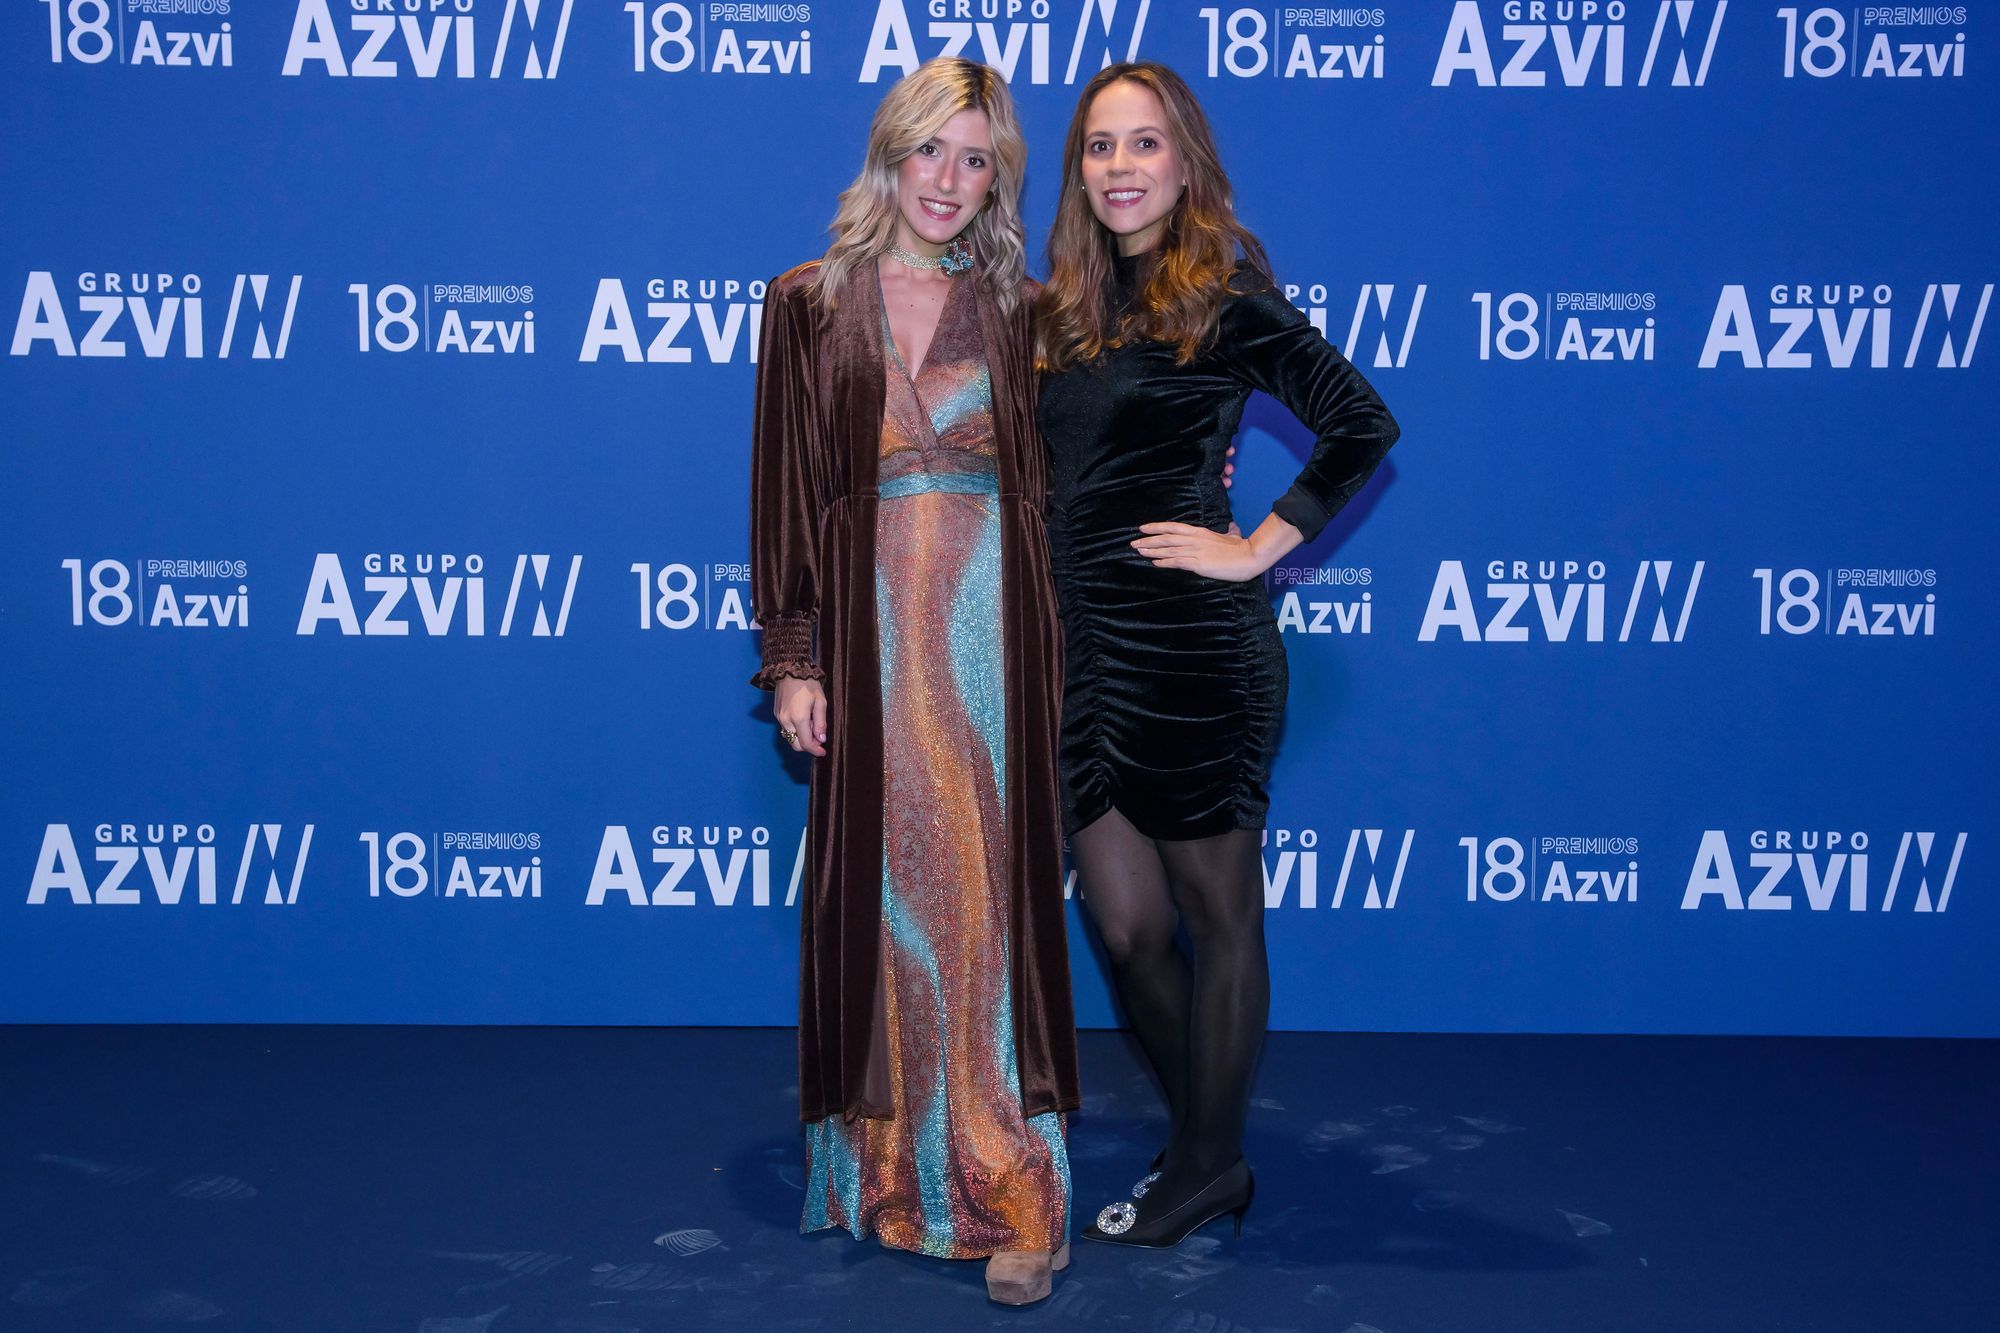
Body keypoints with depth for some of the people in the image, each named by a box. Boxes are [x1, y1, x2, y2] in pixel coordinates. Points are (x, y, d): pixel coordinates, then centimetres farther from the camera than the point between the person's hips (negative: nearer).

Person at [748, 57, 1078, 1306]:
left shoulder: (1023, 309, 8)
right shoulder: (810, 304, 6)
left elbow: (1063, 478, 12)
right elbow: (784, 488, 3)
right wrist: (792, 659, -2)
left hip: (995, 633, 0)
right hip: (872, 633, 0)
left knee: (994, 897, -1)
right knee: (881, 890, 7)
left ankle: (1013, 1196, 5)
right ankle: (889, 1165, 22)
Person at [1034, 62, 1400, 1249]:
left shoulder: (1224, 296, -7)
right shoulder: (1065, 309, 12)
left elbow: (1362, 426, -13)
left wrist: (1258, 546, -12)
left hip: (1192, 648, -7)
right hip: (1084, 646, 7)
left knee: (1217, 917, 7)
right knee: (1125, 926, 11)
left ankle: (1207, 1168, 23)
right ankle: (1207, 1145, 31)